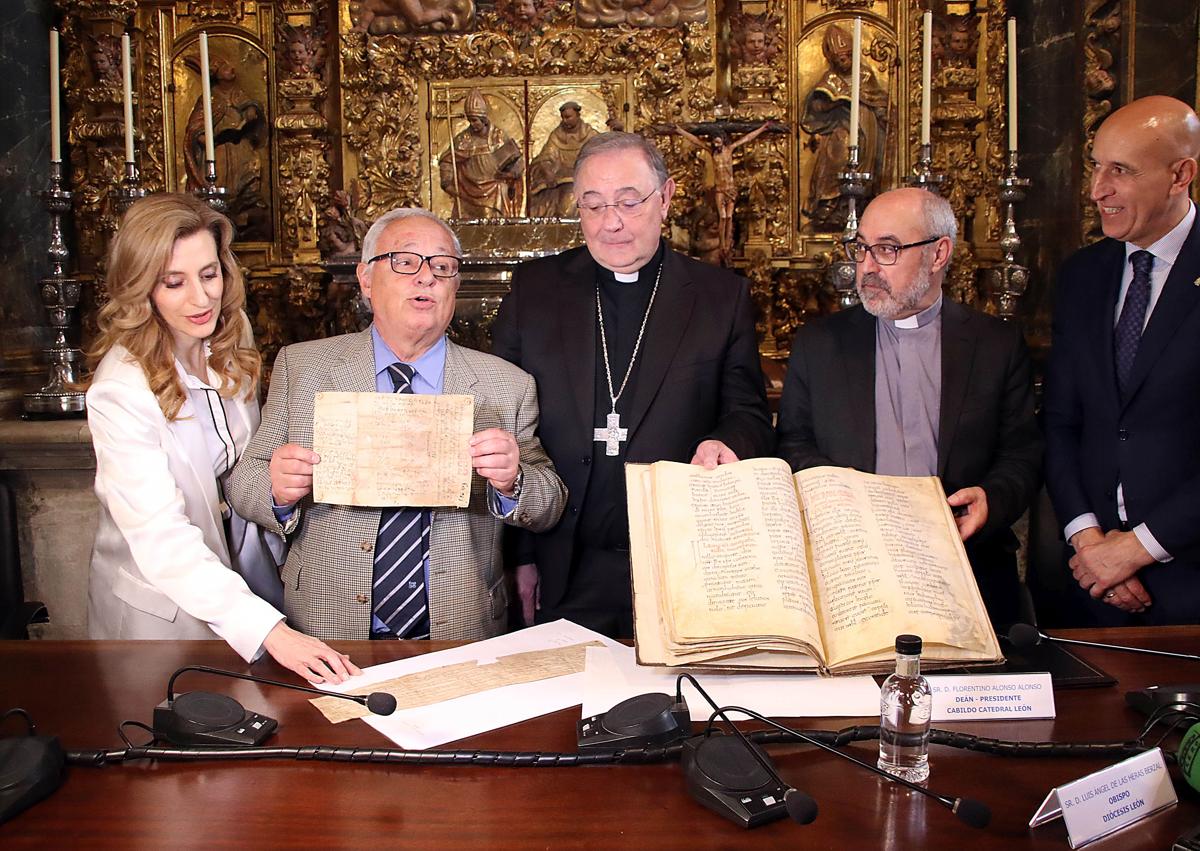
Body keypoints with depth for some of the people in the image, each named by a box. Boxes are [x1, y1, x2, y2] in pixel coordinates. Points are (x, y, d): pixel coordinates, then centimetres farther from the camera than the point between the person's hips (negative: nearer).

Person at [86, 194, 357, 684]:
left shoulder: (232, 338, -5)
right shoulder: (121, 391, -27)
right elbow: (160, 537, -34)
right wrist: (269, 629, -42)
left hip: (250, 572, 6)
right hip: (165, 605, -6)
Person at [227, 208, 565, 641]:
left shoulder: (507, 386, 4)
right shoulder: (298, 366, 5)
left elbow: (549, 508, 4)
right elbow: (242, 482, 4)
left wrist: (511, 483, -17)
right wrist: (278, 490, -18)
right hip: (328, 630, 0)